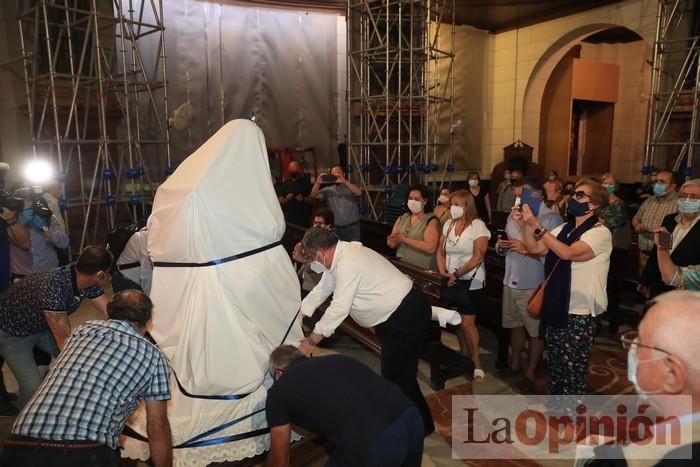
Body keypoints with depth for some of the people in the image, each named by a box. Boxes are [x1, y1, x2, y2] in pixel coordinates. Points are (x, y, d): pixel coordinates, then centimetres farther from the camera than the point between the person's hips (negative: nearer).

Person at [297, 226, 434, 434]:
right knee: (393, 372, 18)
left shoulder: (347, 263, -26)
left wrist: (311, 341, -17)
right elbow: (321, 290, 13)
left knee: (398, 376, -1)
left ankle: (421, 425, 19)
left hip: (407, 317, -10)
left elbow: (339, 308, -26)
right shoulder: (339, 256, 4)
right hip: (394, 316, 10)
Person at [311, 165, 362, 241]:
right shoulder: (328, 190, 7)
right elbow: (314, 195, -5)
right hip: (335, 229, 2)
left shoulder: (350, 187, 1)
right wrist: (318, 183, -24)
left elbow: (359, 193, -20)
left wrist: (344, 181, -32)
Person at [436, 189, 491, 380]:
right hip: (452, 281, 5)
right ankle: (464, 356, 26)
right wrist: (443, 272, -5)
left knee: (467, 323, -5)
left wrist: (456, 274, -17)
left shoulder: (477, 226, -11)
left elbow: (477, 258, -16)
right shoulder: (448, 224, 7)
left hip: (470, 281, -5)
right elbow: (440, 252, 9)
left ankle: (477, 362, 11)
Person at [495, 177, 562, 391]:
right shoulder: (514, 216, 10)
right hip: (511, 281, 7)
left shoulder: (551, 218, -14)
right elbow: (503, 248, 15)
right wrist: (501, 246, -6)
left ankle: (530, 373, 23)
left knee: (535, 331, 8)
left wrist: (526, 250, -26)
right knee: (516, 325, 20)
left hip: (534, 286, -7)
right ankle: (515, 364, 37)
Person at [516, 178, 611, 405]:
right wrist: (523, 224, -7)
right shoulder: (564, 229, 11)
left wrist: (537, 227, -30)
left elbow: (568, 253, -29)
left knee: (573, 369, 4)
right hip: (556, 307, 7)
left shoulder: (600, 233, -14)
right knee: (555, 365, 18)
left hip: (579, 313, -7)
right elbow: (535, 248, 8)